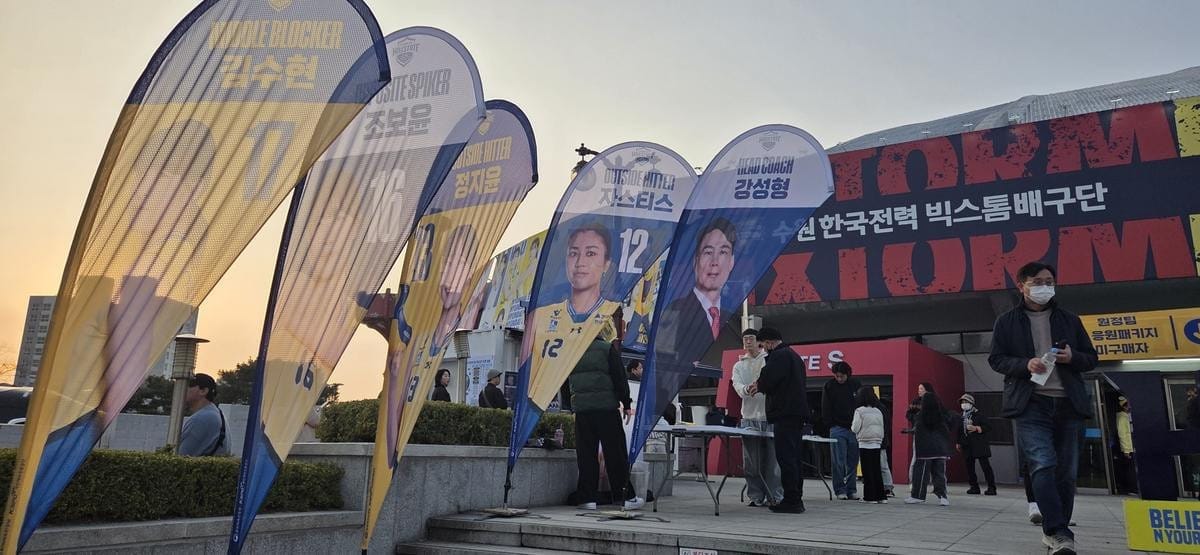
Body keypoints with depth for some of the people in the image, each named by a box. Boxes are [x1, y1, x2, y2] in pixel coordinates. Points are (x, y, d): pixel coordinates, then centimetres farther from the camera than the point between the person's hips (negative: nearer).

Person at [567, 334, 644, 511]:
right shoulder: (608, 348, 1)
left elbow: (565, 383, 18)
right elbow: (620, 378, -2)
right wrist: (626, 404, 4)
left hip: (581, 409, 3)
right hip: (606, 407, -3)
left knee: (585, 455, 6)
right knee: (616, 453, 1)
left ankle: (587, 499, 6)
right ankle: (626, 497, 5)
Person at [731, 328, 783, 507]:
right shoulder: (738, 366, 16)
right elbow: (738, 386, 0)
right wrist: (747, 389, -22)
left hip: (770, 415, -3)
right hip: (749, 417, 3)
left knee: (773, 458, -3)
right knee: (751, 461, 3)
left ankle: (775, 496, 4)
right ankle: (756, 496, 10)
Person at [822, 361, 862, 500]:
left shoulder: (857, 385, 4)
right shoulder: (829, 386, -1)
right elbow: (825, 409, 2)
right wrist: (832, 425, -4)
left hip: (854, 429, 2)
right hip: (837, 429, -2)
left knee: (853, 462, 5)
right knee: (839, 462, -4)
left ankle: (851, 490, 13)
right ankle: (840, 490, 3)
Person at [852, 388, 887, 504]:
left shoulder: (859, 411, -9)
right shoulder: (878, 411, 9)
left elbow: (855, 429, -11)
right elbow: (882, 430, 13)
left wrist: (852, 424, 10)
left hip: (865, 445, -5)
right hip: (877, 445, 5)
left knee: (867, 471, 0)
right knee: (877, 470, 11)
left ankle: (870, 496, 1)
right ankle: (881, 496, 12)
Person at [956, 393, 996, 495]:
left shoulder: (979, 415, -3)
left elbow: (988, 427, -6)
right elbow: (958, 431, 21)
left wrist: (977, 428, -19)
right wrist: (958, 442, 17)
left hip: (980, 446, -6)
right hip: (967, 447, 6)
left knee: (986, 466, -5)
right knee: (969, 468, 6)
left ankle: (991, 488, -2)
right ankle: (974, 487, 15)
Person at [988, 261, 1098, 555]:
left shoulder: (1069, 319, 15)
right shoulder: (1007, 321, 7)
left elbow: (1091, 357, 17)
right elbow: (996, 359, 5)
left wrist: (1072, 357, -6)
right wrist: (1025, 364, -14)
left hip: (1068, 404, 3)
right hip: (1031, 404, -3)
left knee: (1066, 472, 5)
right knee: (1043, 465, -17)